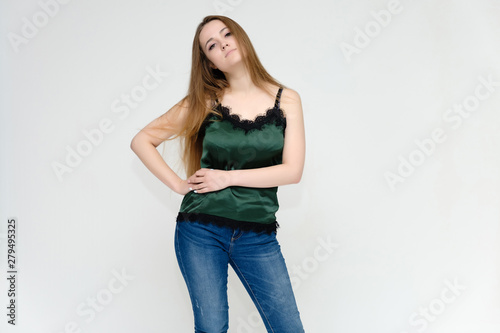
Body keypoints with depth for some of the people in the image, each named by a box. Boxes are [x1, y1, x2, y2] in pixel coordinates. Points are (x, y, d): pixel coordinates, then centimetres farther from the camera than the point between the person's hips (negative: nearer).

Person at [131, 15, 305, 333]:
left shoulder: (287, 100, 2)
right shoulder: (205, 102, 2)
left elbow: (293, 170, -7)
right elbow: (142, 140, 4)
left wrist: (228, 177, -10)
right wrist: (178, 184, -4)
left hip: (257, 236, 1)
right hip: (201, 231, 0)